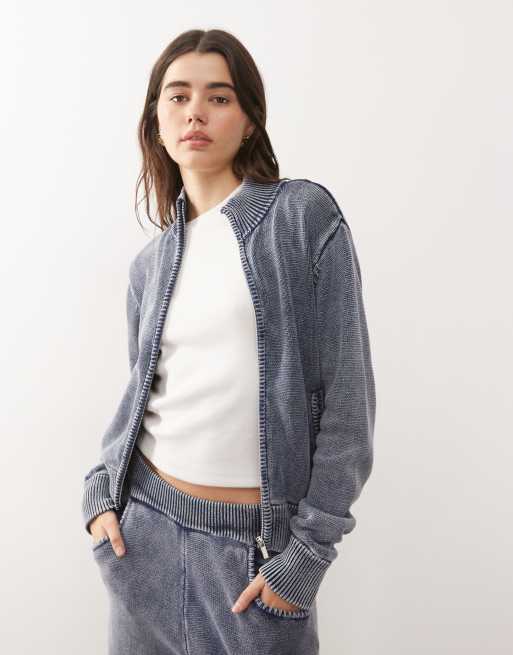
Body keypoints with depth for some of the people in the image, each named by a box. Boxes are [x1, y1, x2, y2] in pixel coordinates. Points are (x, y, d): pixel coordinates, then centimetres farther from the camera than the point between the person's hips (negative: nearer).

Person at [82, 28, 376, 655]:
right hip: (144, 522, 4)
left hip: (255, 538, -4)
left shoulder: (302, 214, -8)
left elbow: (346, 391, -9)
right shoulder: (150, 262, 6)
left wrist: (308, 549, -10)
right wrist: (100, 490, 3)